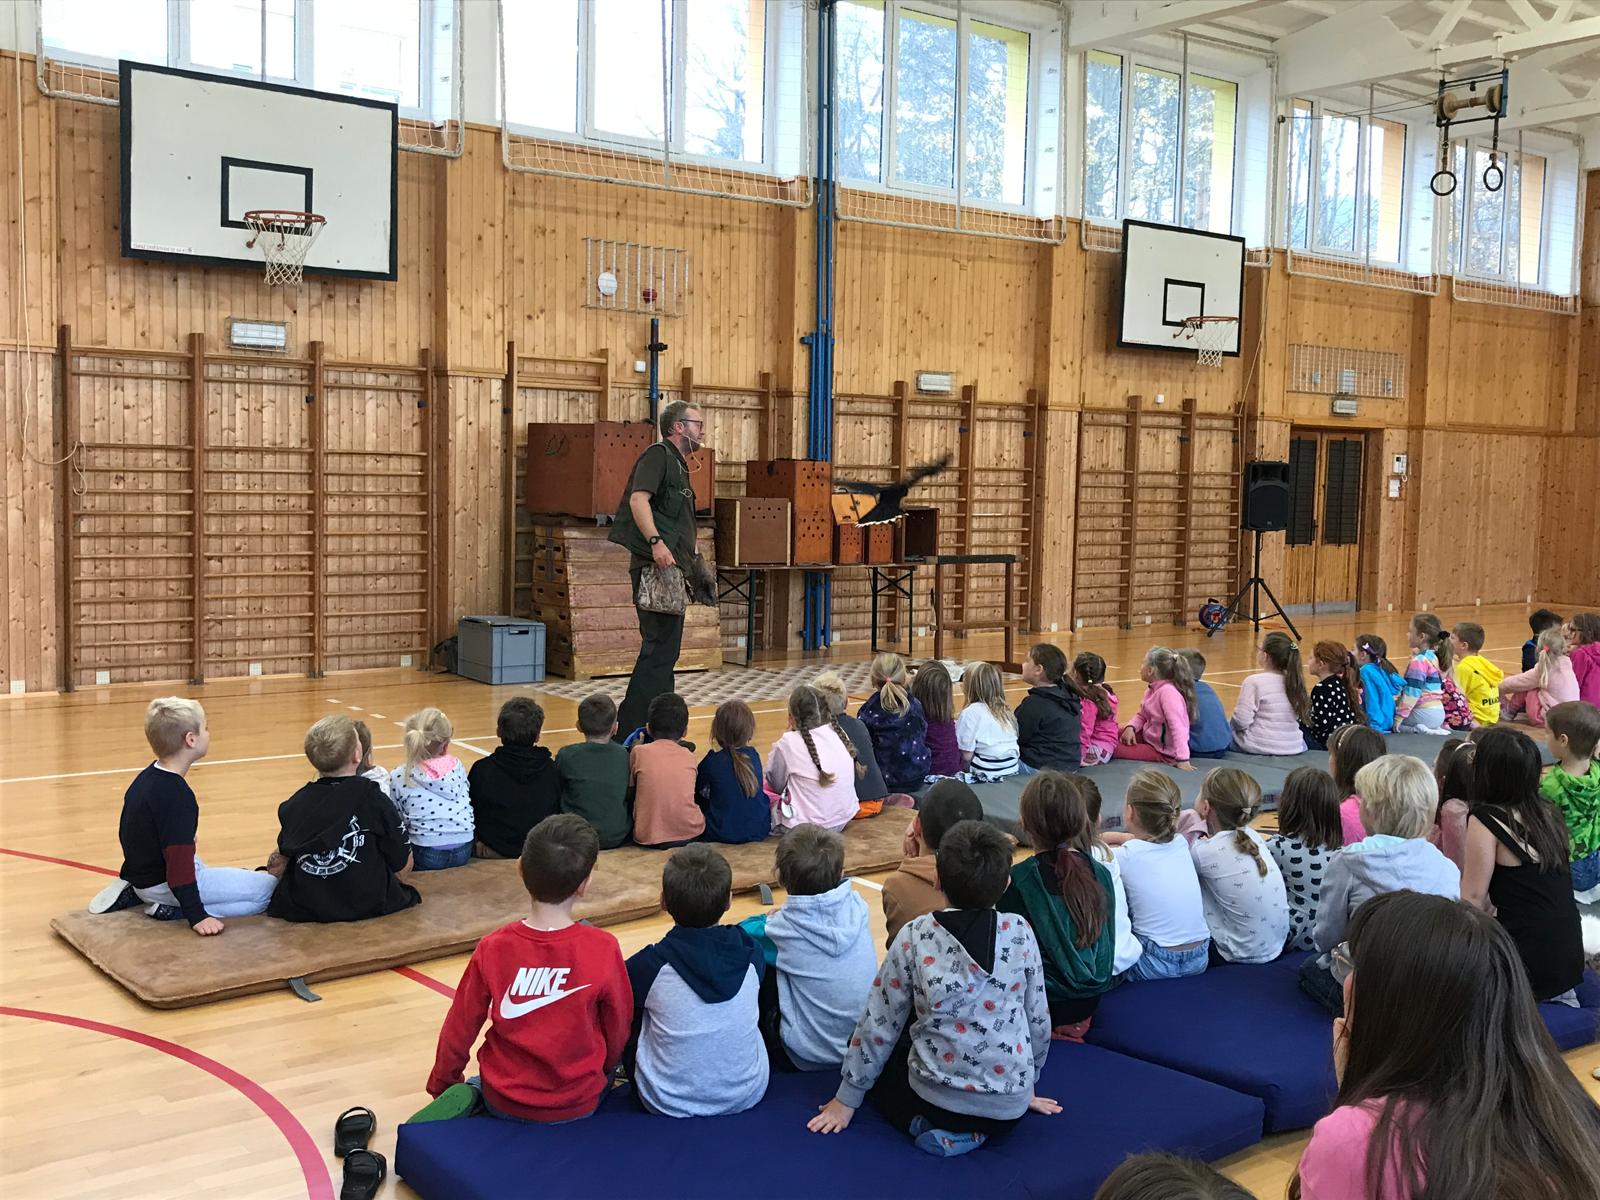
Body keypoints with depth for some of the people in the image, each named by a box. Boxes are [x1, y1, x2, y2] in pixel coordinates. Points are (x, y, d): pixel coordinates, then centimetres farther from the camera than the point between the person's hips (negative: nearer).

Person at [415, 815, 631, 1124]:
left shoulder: (492, 949, -16)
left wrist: (441, 1088, 15)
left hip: (505, 1103, 1)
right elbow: (618, 1032, -5)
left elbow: (458, 1030, -4)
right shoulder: (603, 949, -19)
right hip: (579, 1104, -1)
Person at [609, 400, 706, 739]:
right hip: (656, 567, -10)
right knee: (660, 649, -12)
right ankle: (629, 728, -11)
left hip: (670, 568, 10)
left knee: (664, 650, 13)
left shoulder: (678, 464, 24)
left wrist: (691, 563, 25)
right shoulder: (658, 454, -6)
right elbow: (638, 498, -21)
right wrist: (656, 542, -31)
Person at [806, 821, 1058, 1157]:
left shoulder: (915, 937, -12)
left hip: (936, 1097, -2)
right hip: (1011, 1108, 2)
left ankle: (925, 1128, 4)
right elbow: (1038, 1019, 3)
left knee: (878, 1057, 27)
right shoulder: (1020, 933, -8)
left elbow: (880, 1022, -5)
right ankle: (975, 1132, 7)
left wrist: (847, 1097, 8)